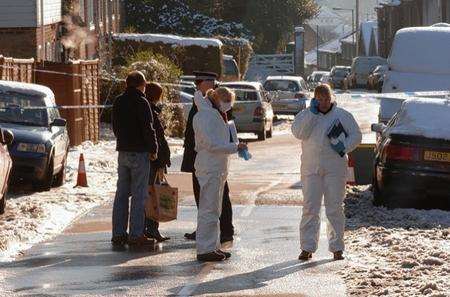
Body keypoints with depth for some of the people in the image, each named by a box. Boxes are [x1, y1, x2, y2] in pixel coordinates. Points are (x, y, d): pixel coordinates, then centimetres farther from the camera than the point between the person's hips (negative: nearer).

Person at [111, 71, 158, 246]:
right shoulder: (141, 102, -12)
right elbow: (148, 128, -15)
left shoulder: (118, 102, 10)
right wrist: (153, 149, -5)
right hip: (139, 152, -7)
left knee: (121, 193, 11)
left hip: (123, 151, 7)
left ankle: (118, 233, 12)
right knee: (139, 194, -4)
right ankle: (136, 235, -6)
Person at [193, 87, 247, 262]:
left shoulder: (216, 115, 18)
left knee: (215, 209, 15)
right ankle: (205, 249, -7)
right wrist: (235, 147, -17)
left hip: (219, 168, 11)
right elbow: (212, 144, -20)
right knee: (209, 209, -9)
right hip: (209, 168, -11)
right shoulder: (205, 116, -14)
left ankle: (213, 246, 21)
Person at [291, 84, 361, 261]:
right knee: (310, 208, -2)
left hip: (335, 168, -1)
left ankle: (337, 248, 6)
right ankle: (307, 247, 2)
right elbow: (298, 133, -9)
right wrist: (312, 113, -12)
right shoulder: (305, 115, 8)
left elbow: (356, 135, 6)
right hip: (311, 168, 1)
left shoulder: (343, 116, 7)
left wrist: (344, 146, -13)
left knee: (335, 208, 0)